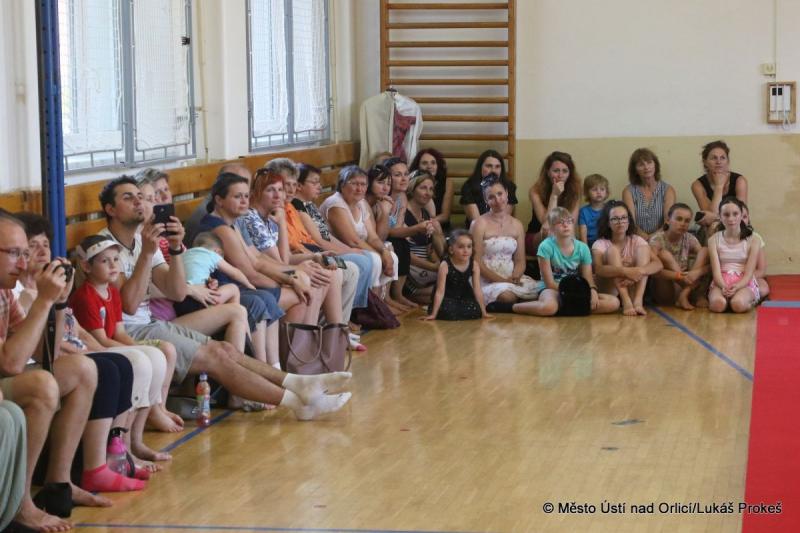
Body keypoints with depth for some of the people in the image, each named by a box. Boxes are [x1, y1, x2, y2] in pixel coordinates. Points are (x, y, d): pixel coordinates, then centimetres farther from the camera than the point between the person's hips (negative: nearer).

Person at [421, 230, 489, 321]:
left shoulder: (474, 265, -14)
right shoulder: (445, 265, -24)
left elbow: (477, 290, -11)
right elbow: (440, 291, -23)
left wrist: (483, 313, -13)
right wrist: (433, 314, -24)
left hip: (464, 297, 4)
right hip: (447, 299, -4)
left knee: (475, 312, -22)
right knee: (447, 313, -32)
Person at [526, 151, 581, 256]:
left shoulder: (574, 191, -5)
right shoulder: (536, 191, -14)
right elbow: (546, 225, -22)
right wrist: (554, 195, -26)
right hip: (535, 238, -2)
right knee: (548, 233, -33)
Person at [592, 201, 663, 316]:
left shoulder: (637, 241, 0)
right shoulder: (600, 244, -8)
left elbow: (658, 264, -14)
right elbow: (598, 269, -28)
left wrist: (639, 271, -36)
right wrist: (625, 271, -44)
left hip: (632, 290, 3)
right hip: (609, 293, -3)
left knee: (643, 249, -14)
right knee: (613, 251, -22)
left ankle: (638, 300, -33)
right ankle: (626, 302, -39)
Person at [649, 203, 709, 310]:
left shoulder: (690, 239, 1)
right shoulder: (657, 239, -13)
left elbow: (708, 264, -6)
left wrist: (697, 272, -27)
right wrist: (678, 276, -38)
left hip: (682, 286, 4)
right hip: (663, 293, -4)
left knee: (705, 250, -7)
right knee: (664, 254, -27)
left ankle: (685, 294, -21)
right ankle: (697, 296, -23)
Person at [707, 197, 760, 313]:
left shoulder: (753, 241, 3)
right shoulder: (714, 240, 6)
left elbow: (748, 273, -3)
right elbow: (716, 270, -3)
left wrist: (736, 287, -24)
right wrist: (724, 286, -25)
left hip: (744, 283, -1)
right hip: (721, 282, 1)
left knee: (738, 304, -36)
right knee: (718, 304, -35)